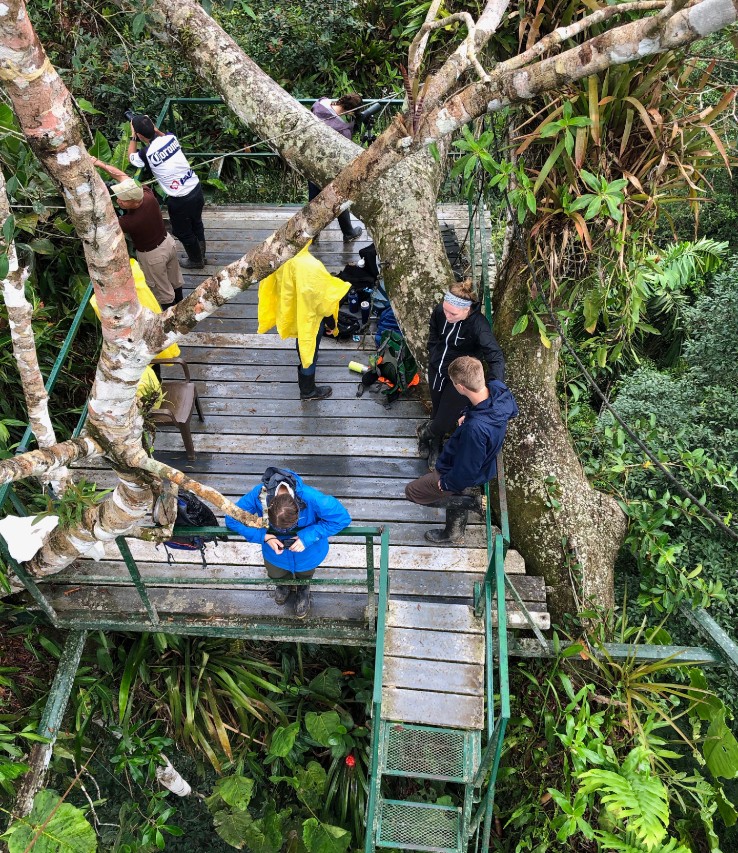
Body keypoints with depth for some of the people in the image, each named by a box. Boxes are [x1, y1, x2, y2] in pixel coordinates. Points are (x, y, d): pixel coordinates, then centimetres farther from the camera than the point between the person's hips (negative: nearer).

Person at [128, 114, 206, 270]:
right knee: (196, 224, 28)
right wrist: (154, 128, 20)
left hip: (180, 200, -6)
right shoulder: (171, 137, -4)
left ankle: (196, 260, 38)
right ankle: (200, 253, 50)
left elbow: (130, 156, 9)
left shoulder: (146, 155, -18)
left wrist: (133, 137, 14)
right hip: (196, 189, 6)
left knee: (183, 233, 18)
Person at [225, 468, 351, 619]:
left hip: (307, 549, -1)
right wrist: (263, 536, -37)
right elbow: (232, 519, -25)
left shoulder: (312, 498, -46)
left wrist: (309, 536, -40)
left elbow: (342, 518, -33)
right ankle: (285, 583, 71)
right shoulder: (257, 496, -40)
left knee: (304, 576, 32)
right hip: (275, 549, 2)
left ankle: (303, 590, 69)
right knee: (276, 575, 34)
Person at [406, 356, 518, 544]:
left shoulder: (475, 428, -46)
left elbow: (467, 470, -31)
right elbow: (513, 411, 4)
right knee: (458, 495, 32)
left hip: (461, 475, -8)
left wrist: (446, 483, -10)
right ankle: (454, 534, 53)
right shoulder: (498, 388, -23)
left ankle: (471, 502, 12)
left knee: (412, 491, 12)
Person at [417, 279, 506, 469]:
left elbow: (496, 357, -39)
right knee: (437, 410, 21)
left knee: (445, 422, 1)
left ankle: (425, 431, 38)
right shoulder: (439, 311, -17)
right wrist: (432, 363, 9)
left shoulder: (478, 325, -32)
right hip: (436, 370, 4)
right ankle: (435, 447, 49)